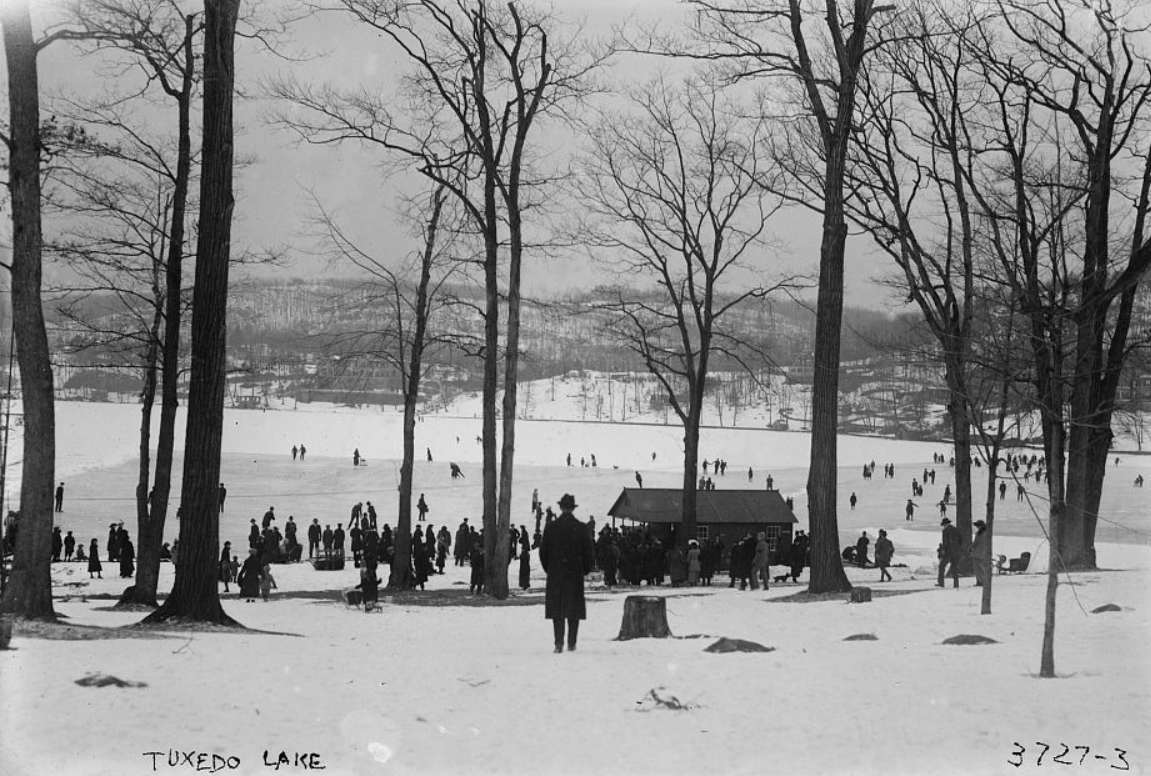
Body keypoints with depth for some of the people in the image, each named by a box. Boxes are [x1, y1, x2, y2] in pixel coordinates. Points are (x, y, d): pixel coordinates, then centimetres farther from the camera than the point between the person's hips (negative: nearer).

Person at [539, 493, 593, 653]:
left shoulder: (551, 527, -3)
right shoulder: (581, 528, -4)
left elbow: (543, 550, 0)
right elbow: (588, 551, -1)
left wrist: (548, 568, 13)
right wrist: (585, 569, 12)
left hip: (555, 574, 0)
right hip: (575, 573, 0)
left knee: (557, 609, 4)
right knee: (574, 610, 7)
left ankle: (559, 643, -4)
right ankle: (571, 643, 5)